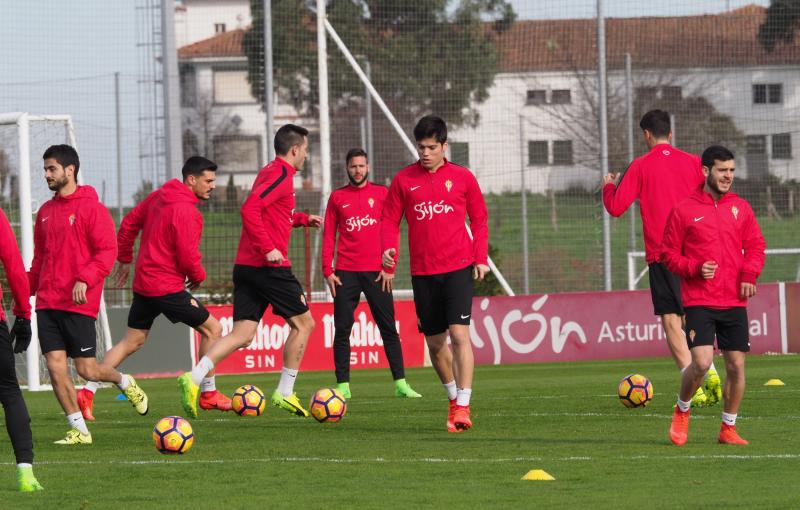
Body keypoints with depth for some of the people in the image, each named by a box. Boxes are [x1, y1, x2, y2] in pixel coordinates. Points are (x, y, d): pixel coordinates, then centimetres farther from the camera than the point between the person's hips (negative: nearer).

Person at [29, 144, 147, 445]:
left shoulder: (91, 208, -7)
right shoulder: (45, 212, 14)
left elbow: (107, 251, -11)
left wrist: (85, 279, -23)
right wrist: (27, 288, 10)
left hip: (78, 303, -6)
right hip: (47, 302, 6)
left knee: (86, 370, -4)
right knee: (55, 365, -3)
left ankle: (125, 383, 28)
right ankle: (79, 430, 6)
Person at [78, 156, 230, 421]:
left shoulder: (159, 196, 8)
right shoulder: (186, 211, -18)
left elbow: (129, 223, 16)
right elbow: (188, 256, -20)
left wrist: (125, 259, 23)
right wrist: (198, 276, 1)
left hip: (144, 282, 9)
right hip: (167, 287, -9)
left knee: (132, 342, 13)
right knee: (212, 329, 4)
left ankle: (88, 391, 6)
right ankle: (209, 393, 9)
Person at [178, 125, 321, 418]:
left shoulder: (268, 172, 20)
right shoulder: (281, 175, -10)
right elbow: (249, 210, -23)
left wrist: (302, 219, 30)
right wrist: (268, 249, -26)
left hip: (246, 266, 9)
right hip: (270, 266, -9)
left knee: (242, 334, 2)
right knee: (303, 323, 7)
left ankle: (194, 378, -17)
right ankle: (285, 392, 10)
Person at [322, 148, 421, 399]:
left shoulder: (381, 193, 7)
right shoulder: (337, 197, 9)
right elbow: (328, 235, 8)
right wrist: (327, 270, -1)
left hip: (376, 272, -1)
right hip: (346, 272, 1)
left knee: (389, 329, -1)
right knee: (342, 329, -2)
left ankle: (400, 383, 1)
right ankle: (342, 385, 1)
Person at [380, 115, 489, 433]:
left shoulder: (462, 178, 3)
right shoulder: (403, 180, 5)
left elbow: (479, 219, 9)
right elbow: (390, 220, 7)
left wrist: (481, 258, 0)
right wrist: (388, 253, -8)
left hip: (458, 268, -3)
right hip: (423, 272, 3)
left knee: (459, 334, -15)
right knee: (434, 341, 10)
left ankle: (463, 407, -17)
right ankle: (454, 397, 31)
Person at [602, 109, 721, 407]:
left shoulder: (641, 166, -4)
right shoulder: (692, 162, 5)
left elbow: (615, 207, -6)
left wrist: (608, 187, 15)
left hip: (661, 253, -4)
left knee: (671, 321, -3)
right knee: (690, 317, 20)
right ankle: (710, 376, 8)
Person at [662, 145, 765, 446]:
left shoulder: (740, 208, 10)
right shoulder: (683, 211, 0)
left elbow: (756, 245, 13)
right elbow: (668, 254, 3)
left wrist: (749, 273, -6)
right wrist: (695, 268, -14)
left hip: (735, 302, 4)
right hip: (699, 302, -4)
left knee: (736, 365, 1)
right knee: (701, 362, -17)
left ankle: (728, 429, 16)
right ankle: (682, 411, 11)